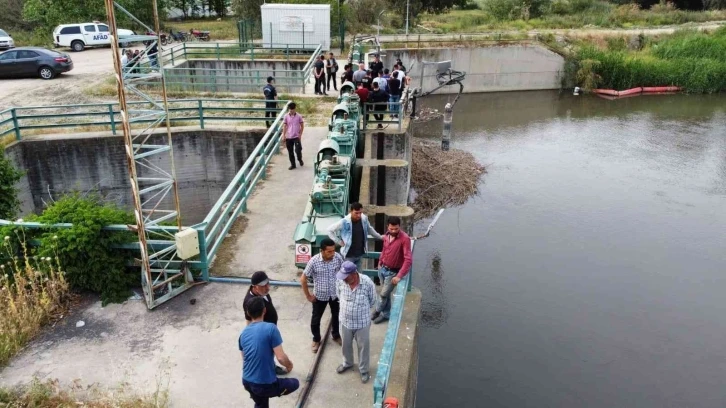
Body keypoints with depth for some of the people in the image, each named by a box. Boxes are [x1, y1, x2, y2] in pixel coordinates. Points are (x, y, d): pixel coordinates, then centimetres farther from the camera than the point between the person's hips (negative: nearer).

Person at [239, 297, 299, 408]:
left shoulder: (243, 333, 4)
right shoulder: (271, 328, -17)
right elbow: (281, 357, -18)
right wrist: (289, 365, 3)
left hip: (246, 382, 6)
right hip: (265, 385, -6)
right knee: (295, 383, 20)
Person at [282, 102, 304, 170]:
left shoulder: (299, 116, -3)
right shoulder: (286, 116, 1)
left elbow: (302, 125, 3)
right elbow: (284, 126, 4)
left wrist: (300, 134, -3)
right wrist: (283, 135, -2)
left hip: (296, 136, -2)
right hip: (288, 137, 2)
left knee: (298, 150, -10)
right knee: (290, 151, 7)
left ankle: (300, 160, 21)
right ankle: (292, 164, 20)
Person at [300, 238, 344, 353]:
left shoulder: (338, 257, -19)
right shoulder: (314, 261, -26)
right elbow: (303, 279, -15)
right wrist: (308, 296, -9)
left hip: (335, 294, 2)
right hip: (320, 296, -2)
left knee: (337, 316, 22)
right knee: (316, 319, 15)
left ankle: (336, 336, 48)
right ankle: (316, 340, 41)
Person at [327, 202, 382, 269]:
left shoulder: (364, 219, -8)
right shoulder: (344, 222, -22)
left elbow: (370, 229, 14)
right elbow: (330, 230, -12)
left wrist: (380, 237, 23)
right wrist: (339, 242, -12)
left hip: (360, 254, 5)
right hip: (349, 255, -5)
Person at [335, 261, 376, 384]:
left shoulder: (367, 283, -27)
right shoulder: (341, 281, -19)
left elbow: (372, 301, -8)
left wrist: (362, 310, 5)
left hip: (362, 322, -3)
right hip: (345, 321, 3)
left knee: (363, 347, 17)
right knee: (346, 344, 25)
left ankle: (364, 370, 41)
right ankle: (347, 363, 53)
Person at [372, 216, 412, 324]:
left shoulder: (405, 238, -25)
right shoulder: (386, 235, -3)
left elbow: (408, 259, -29)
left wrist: (399, 276, -32)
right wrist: (380, 263, 16)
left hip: (393, 272, -6)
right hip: (382, 269, 6)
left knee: (383, 294, 3)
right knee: (386, 294, 18)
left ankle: (378, 311, 30)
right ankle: (385, 314, 34)